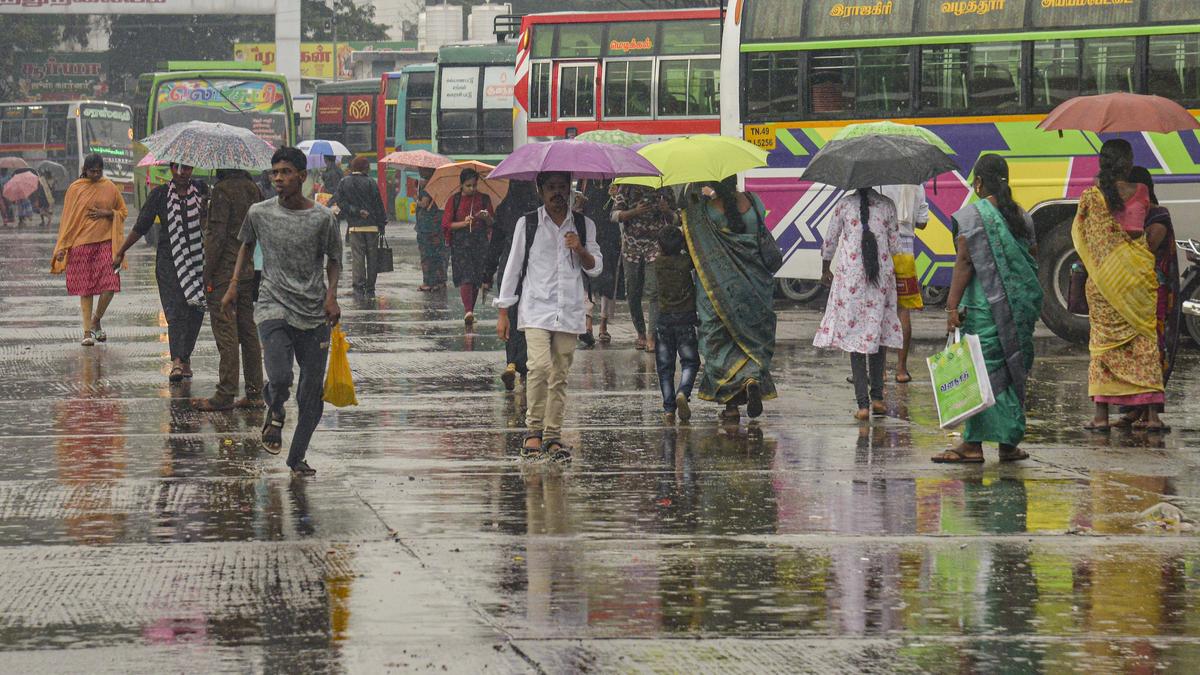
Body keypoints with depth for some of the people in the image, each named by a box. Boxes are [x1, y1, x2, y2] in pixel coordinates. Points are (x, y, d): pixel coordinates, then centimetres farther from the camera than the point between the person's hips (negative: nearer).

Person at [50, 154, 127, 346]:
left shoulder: (110, 188, 6)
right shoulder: (75, 189, 3)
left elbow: (123, 211, 15)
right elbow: (67, 219, 4)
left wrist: (107, 213, -6)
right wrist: (62, 247, -1)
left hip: (105, 242, 1)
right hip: (82, 243, -1)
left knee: (109, 286, -9)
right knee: (85, 289, 0)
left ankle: (96, 321, 15)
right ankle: (88, 332, 7)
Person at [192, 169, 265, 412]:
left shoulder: (223, 190, -14)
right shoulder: (253, 189, 9)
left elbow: (218, 234, -17)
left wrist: (208, 272, -12)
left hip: (225, 272, -8)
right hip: (249, 271, 8)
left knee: (225, 331, -5)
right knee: (248, 330, 11)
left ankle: (225, 394, -5)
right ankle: (254, 393, 13)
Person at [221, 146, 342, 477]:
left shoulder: (323, 218, -2)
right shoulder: (259, 213, 2)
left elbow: (333, 260, 10)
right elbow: (247, 245, 21)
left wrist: (331, 295, -4)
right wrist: (234, 284, 13)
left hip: (314, 313, 1)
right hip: (274, 307, -1)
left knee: (312, 393, 1)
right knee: (279, 378, -21)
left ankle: (297, 458, 17)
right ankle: (275, 413, 14)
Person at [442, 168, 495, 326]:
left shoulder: (484, 199, 7)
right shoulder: (455, 200, 3)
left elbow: (493, 223, 8)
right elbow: (446, 224, 0)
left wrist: (486, 217, -14)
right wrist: (463, 223, -15)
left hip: (480, 242, 2)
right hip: (460, 243, -2)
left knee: (476, 279, 2)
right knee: (465, 276, -15)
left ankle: (470, 311, 12)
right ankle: (467, 310, -24)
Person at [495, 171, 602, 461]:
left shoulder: (583, 225, 11)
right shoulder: (528, 224, 4)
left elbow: (596, 269, 11)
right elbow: (513, 267, 7)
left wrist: (580, 250, -11)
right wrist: (503, 313, 5)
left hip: (569, 312, 3)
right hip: (536, 309, -3)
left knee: (560, 376, 3)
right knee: (540, 366, -20)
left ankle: (553, 435, 8)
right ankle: (534, 430, -11)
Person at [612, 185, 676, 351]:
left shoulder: (663, 190, 9)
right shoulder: (627, 189, 6)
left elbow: (673, 220, 15)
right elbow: (615, 215, 0)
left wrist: (666, 211, -8)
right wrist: (635, 212, -17)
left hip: (656, 247, -1)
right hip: (632, 248, 1)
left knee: (654, 292, -14)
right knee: (633, 294, 5)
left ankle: (652, 337, -18)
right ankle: (640, 334, 20)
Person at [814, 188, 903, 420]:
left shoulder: (844, 205, -1)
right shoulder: (887, 205, 2)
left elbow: (829, 242, 7)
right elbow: (894, 246, 7)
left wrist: (825, 270, 24)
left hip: (850, 277, -1)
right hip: (882, 278, 1)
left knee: (855, 339, 0)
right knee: (879, 336, 13)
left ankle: (862, 403, -6)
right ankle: (877, 396, 11)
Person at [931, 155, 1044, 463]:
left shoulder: (970, 216, -8)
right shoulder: (1022, 217, 9)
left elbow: (964, 263, -14)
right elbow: (1031, 262, 13)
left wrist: (953, 306, -14)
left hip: (984, 307, -5)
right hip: (1020, 308, 5)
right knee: (1012, 372, 10)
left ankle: (973, 444, -6)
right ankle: (1009, 442, 13)